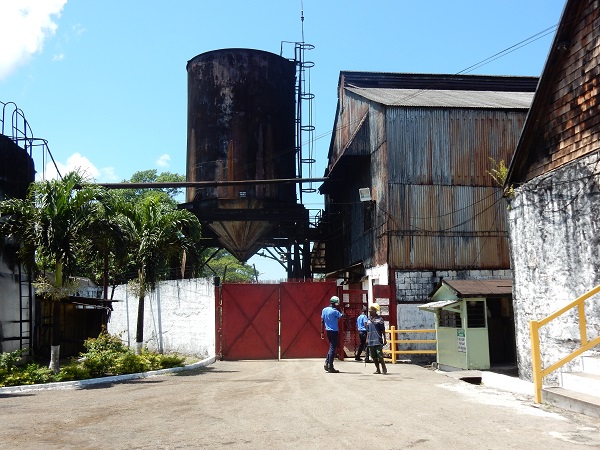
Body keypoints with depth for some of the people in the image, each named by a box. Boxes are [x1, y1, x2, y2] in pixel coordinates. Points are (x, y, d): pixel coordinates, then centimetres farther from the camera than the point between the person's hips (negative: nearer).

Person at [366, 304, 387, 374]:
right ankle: (378, 370, 17)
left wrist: (384, 339, -4)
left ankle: (384, 369, 1)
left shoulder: (379, 319, -3)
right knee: (374, 356, 7)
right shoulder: (369, 319, 12)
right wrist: (367, 339, 13)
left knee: (380, 355, -11)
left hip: (378, 340, -5)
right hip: (371, 341, 5)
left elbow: (383, 330, -1)